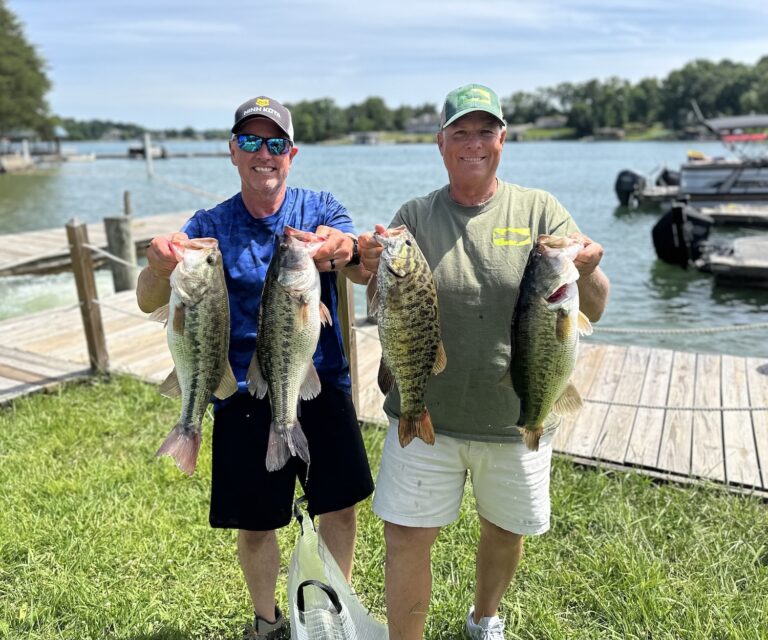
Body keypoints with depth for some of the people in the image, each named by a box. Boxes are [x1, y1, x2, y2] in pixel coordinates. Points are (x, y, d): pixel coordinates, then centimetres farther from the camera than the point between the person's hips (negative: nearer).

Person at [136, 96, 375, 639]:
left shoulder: (321, 210, -1)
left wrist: (346, 249, -44)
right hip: (245, 396, 0)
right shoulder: (209, 226, -1)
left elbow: (365, 272, -19)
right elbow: (149, 301, -13)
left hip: (322, 386, 1)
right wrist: (160, 267, -38)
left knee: (341, 508, 10)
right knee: (254, 525, 10)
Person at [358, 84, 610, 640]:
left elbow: (593, 310, -7)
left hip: (517, 417, 1)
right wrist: (379, 273, -24)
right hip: (426, 412, 0)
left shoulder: (540, 211, -2)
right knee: (406, 539, 2)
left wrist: (587, 272, -30)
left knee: (505, 530, 18)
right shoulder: (414, 217, 0)